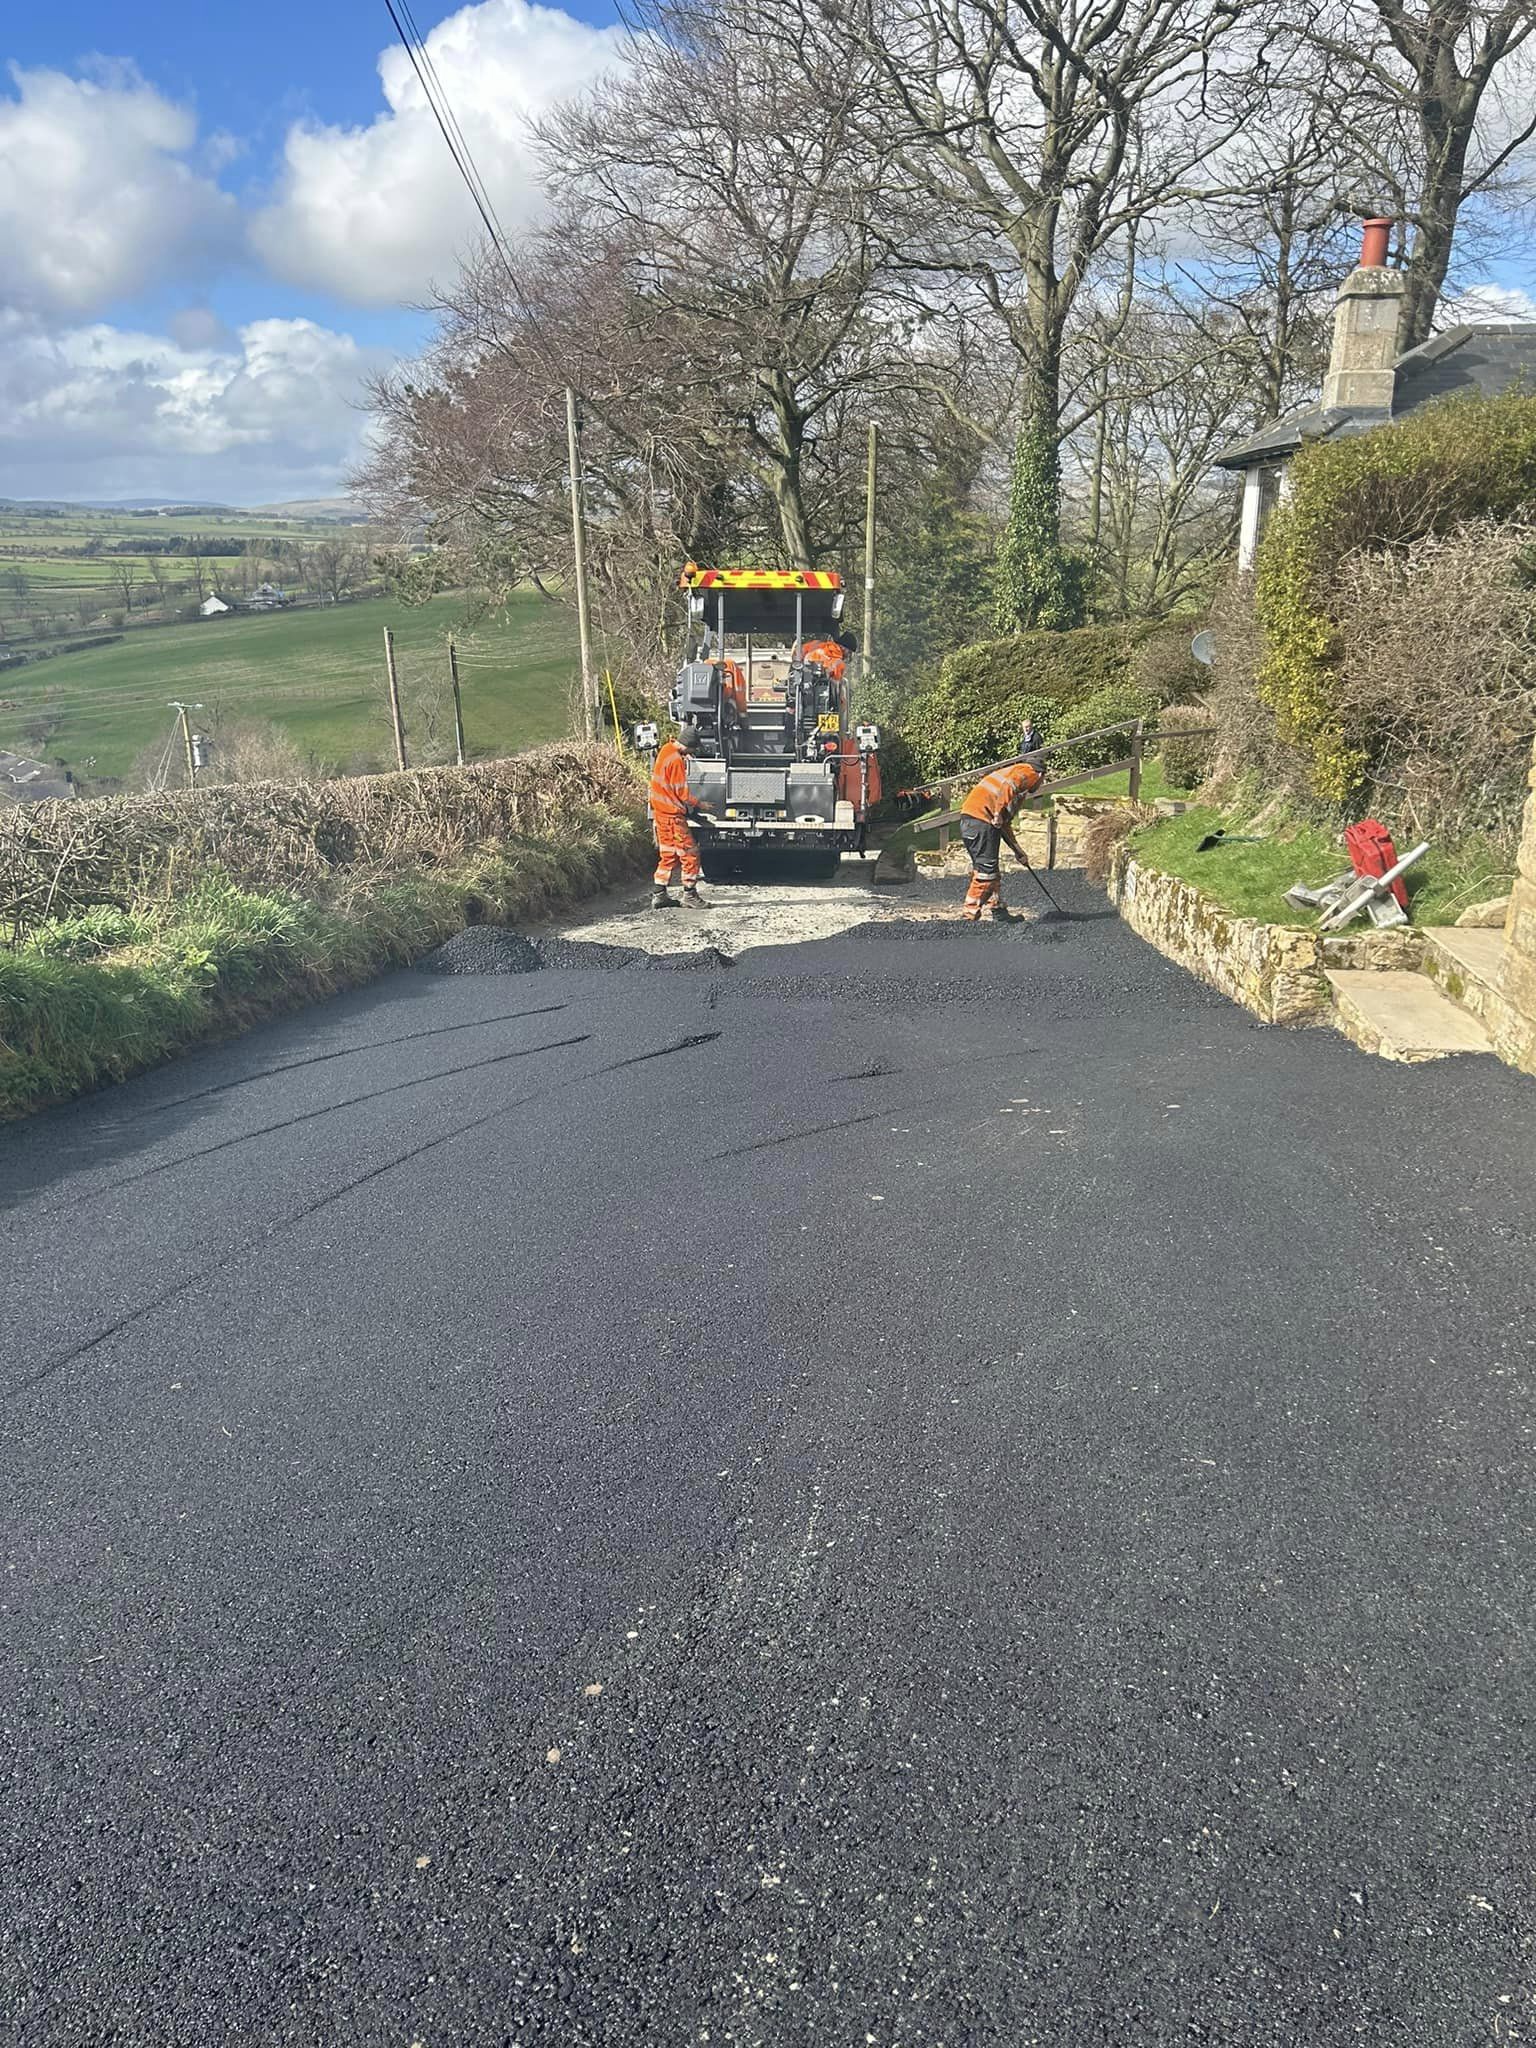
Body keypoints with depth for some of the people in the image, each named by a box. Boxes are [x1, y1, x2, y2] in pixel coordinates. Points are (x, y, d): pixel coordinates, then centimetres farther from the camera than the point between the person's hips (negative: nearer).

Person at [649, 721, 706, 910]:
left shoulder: (667, 749, 7)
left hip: (661, 812, 10)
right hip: (673, 814, -10)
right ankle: (689, 894, 0)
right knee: (689, 853, -2)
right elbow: (682, 793, -17)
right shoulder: (676, 761, -21)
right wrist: (698, 804, -4)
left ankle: (659, 895, 12)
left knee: (668, 854, 13)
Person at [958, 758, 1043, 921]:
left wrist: (1018, 850, 33)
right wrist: (999, 813, -19)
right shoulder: (1028, 772, 8)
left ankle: (999, 912, 21)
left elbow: (1005, 824, 32)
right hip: (981, 820, -9)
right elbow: (1008, 785, -17)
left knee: (992, 870, 15)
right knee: (986, 870, -6)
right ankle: (971, 912, -7)